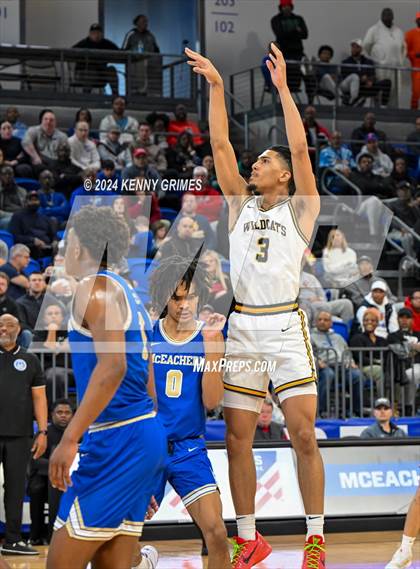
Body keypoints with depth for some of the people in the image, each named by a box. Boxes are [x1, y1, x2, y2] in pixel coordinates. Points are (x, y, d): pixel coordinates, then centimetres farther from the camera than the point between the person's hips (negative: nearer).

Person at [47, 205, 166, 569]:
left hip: (116, 439, -9)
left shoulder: (95, 286, -7)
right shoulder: (126, 293, 21)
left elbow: (112, 366, -21)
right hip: (145, 434, 10)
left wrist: (70, 438, -24)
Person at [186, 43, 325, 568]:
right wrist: (216, 86, 3)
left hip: (286, 327, -4)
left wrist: (282, 87, -10)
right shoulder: (242, 204, 14)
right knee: (237, 438, 3)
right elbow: (220, 144, 8)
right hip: (242, 328, 4)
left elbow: (300, 148, -8)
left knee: (303, 435, -6)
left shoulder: (300, 208, 4)